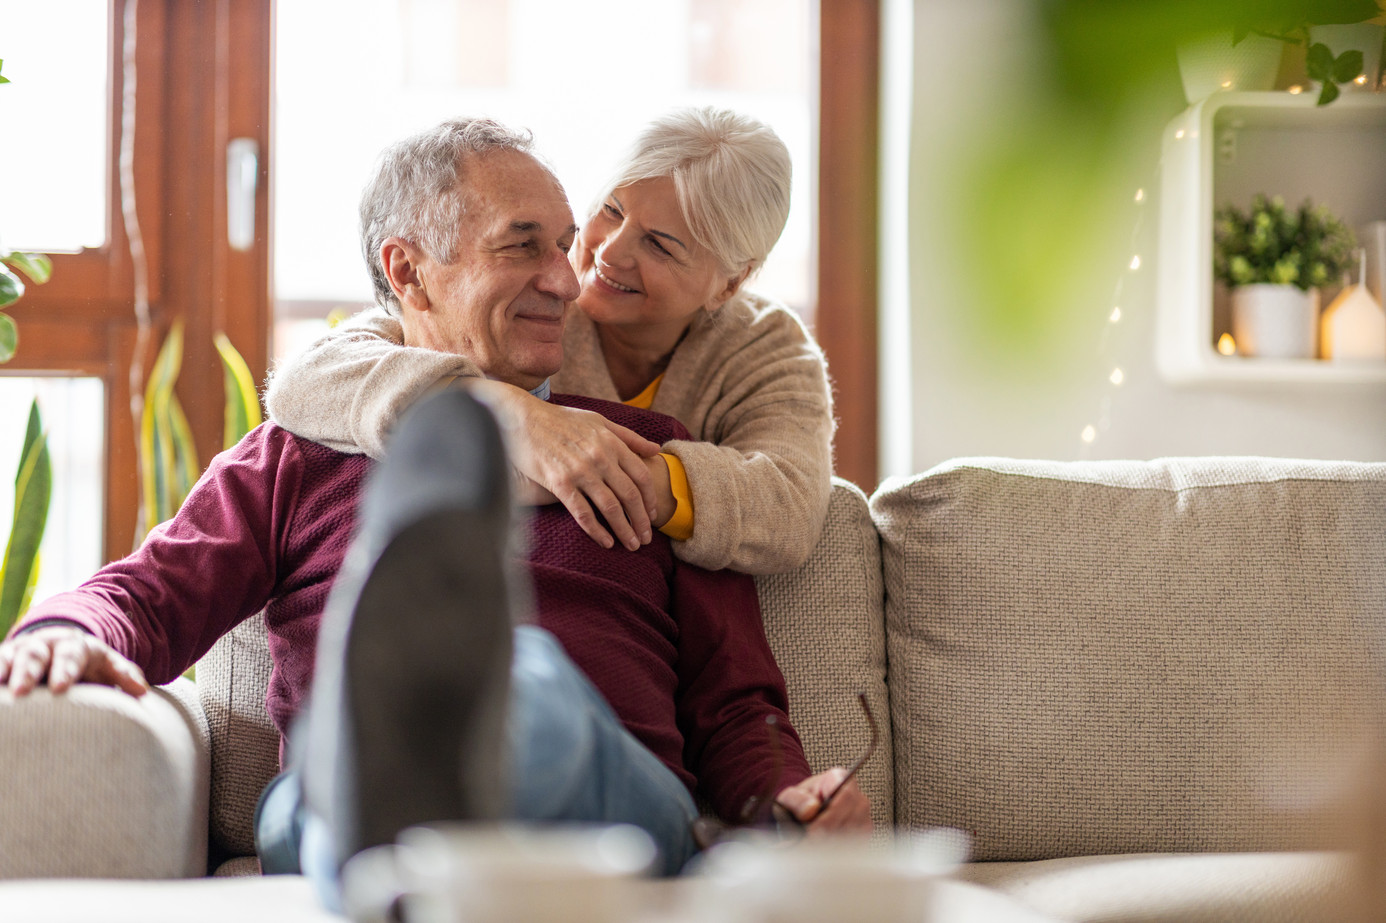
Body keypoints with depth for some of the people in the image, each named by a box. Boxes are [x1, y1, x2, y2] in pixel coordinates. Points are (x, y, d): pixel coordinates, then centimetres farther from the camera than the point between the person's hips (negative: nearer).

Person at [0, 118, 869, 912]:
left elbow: (733, 707, 24)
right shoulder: (299, 455, 29)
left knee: (532, 681, -41)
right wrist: (72, 635, -10)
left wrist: (790, 797, 0)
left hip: (613, 792, -1)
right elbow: (150, 593, 16)